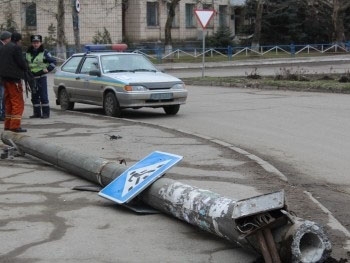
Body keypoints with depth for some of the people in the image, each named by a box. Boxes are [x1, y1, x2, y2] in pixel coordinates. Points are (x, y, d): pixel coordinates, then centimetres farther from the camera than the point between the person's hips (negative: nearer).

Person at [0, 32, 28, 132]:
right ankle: (15, 125, -9)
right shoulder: (16, 47, -14)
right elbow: (22, 62, -16)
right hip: (14, 78, -9)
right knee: (18, 102, -5)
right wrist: (25, 68, 4)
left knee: (9, 102, 17)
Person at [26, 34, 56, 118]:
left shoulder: (44, 53, -4)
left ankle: (45, 112, -1)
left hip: (41, 77, -5)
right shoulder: (28, 53, 10)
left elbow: (53, 61, -3)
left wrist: (47, 69, -10)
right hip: (32, 77, 5)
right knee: (34, 96, 8)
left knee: (43, 95, -6)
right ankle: (36, 113, 15)